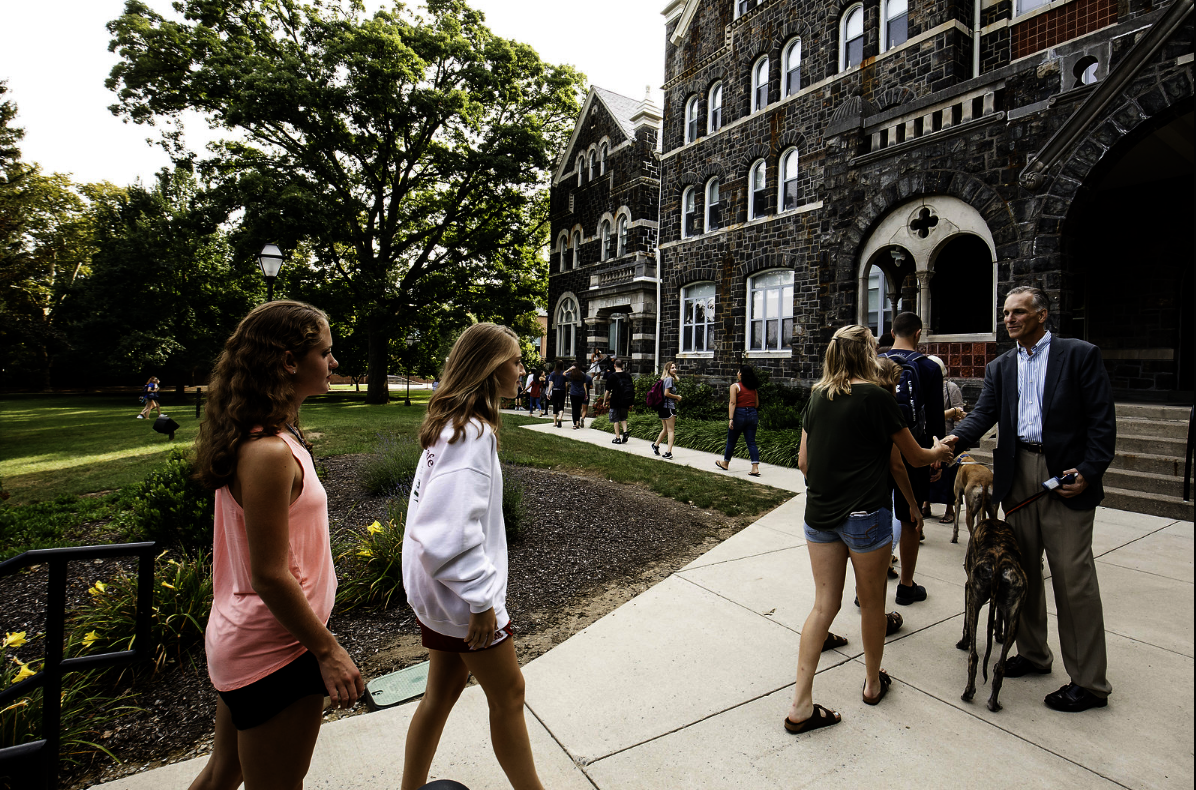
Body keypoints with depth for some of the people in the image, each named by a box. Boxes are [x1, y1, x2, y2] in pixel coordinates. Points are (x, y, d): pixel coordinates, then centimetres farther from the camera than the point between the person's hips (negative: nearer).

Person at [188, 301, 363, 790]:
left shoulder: (262, 438, 3)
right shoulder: (269, 453, -27)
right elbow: (270, 575, -25)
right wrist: (327, 650, -17)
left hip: (240, 639, 9)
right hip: (273, 649, -9)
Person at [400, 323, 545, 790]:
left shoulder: (452, 423, 5)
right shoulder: (471, 433, -25)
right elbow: (450, 533, -31)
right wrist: (481, 601, -22)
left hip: (437, 588, 9)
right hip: (461, 592, -9)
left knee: (444, 690, 22)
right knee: (508, 693, 10)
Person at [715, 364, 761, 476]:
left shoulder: (735, 386, -7)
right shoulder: (753, 387, 9)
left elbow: (732, 403, -15)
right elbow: (756, 403, 13)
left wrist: (730, 419, -19)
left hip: (739, 414, -5)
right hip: (752, 414, 5)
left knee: (731, 441, 12)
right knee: (751, 442, 4)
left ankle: (725, 463, 29)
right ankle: (755, 467, -6)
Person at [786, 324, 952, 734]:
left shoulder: (817, 395, 6)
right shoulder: (875, 397, -8)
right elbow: (914, 457, 3)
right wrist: (938, 452, 25)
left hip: (819, 513, 5)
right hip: (864, 515, -4)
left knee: (824, 604, 10)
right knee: (872, 603, 17)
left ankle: (800, 705, 10)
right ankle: (873, 682, 39)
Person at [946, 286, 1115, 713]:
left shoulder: (1080, 354, -1)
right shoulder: (1000, 367, 11)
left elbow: (1102, 420, -5)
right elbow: (983, 413, -2)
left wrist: (1088, 472, -14)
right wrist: (955, 440, -21)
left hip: (1065, 477, -5)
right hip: (1017, 474, 5)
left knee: (1074, 579, 0)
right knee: (1023, 572, 14)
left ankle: (1089, 682, 14)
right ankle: (1033, 654, 30)